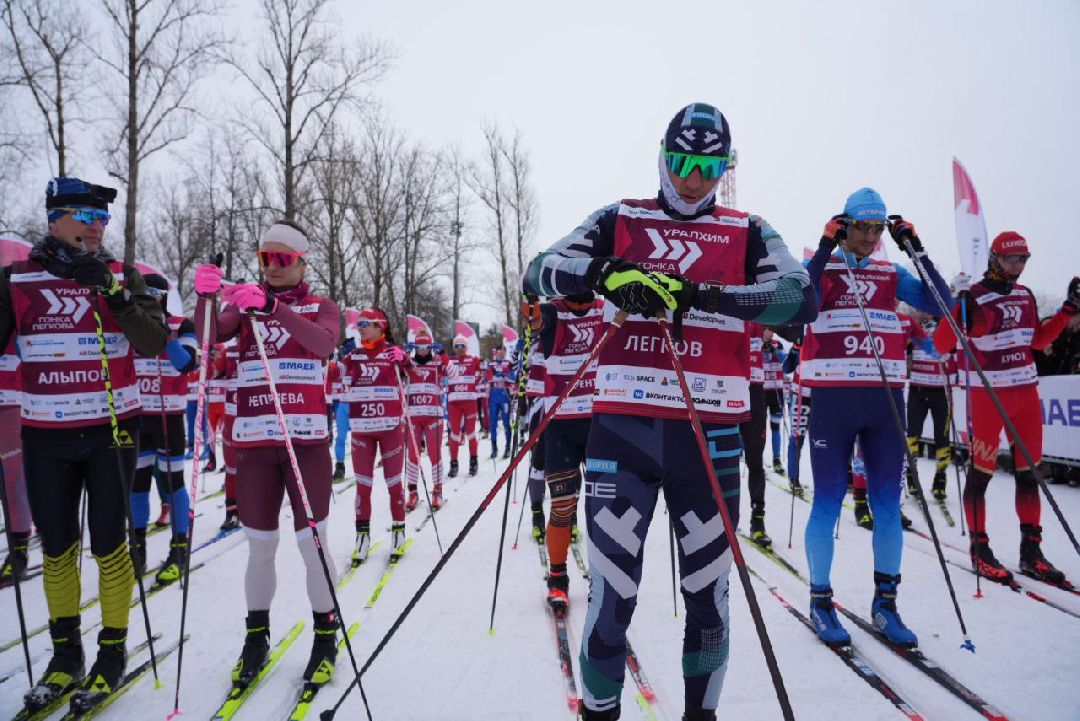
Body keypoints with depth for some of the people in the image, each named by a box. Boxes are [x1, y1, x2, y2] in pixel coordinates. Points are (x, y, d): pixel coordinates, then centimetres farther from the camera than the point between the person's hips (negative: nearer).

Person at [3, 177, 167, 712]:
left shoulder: (121, 276, 0)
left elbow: (154, 343, -11)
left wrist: (112, 293, -21)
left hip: (111, 430, -2)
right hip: (45, 435, 2)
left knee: (108, 544, 3)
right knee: (57, 548, 11)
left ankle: (112, 654, 18)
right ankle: (65, 654, 27)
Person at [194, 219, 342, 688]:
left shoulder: (321, 307, 5)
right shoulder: (243, 306, 12)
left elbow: (325, 343, -17)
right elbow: (209, 336, -6)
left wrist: (271, 307, -28)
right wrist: (205, 297, -25)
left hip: (307, 441, -2)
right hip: (252, 441, 2)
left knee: (313, 544, 0)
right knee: (259, 547, 9)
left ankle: (326, 635, 17)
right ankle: (256, 636, 26)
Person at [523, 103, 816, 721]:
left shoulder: (748, 232, 11)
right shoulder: (619, 220, 11)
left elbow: (802, 299, -6)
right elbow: (540, 272, 2)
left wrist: (696, 295, -18)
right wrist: (606, 273, -18)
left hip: (710, 433, 1)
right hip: (622, 428, -1)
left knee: (709, 595, 11)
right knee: (612, 597, -1)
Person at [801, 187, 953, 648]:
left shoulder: (891, 274, 14)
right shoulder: (820, 267, 3)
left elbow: (940, 304, 3)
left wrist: (918, 251, -1)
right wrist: (826, 246, -15)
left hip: (885, 399, 4)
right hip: (832, 398, -4)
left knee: (888, 502, 6)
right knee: (828, 501, 0)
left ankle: (885, 602, 18)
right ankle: (820, 601, 12)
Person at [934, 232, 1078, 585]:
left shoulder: (1025, 295, 11)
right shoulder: (974, 297, -10)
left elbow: (1037, 340, 21)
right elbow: (941, 344, -16)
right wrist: (961, 309, -28)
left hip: (1026, 393, 7)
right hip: (987, 394, -7)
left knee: (1028, 471, 10)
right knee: (981, 471, -1)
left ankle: (1031, 550, 19)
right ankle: (979, 549, 11)